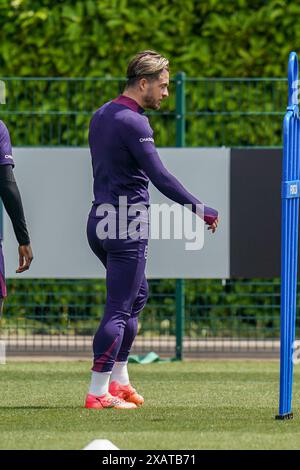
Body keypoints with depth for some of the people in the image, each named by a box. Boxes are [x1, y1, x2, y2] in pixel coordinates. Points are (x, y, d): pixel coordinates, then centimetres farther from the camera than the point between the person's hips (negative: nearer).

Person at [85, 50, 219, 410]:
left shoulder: (100, 117, 13)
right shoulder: (132, 122, -16)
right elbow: (160, 177, -22)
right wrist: (201, 209, -19)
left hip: (99, 220, 10)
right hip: (126, 227, -10)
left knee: (137, 295, 22)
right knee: (118, 309, -7)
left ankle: (118, 380, 22)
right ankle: (98, 393, -7)